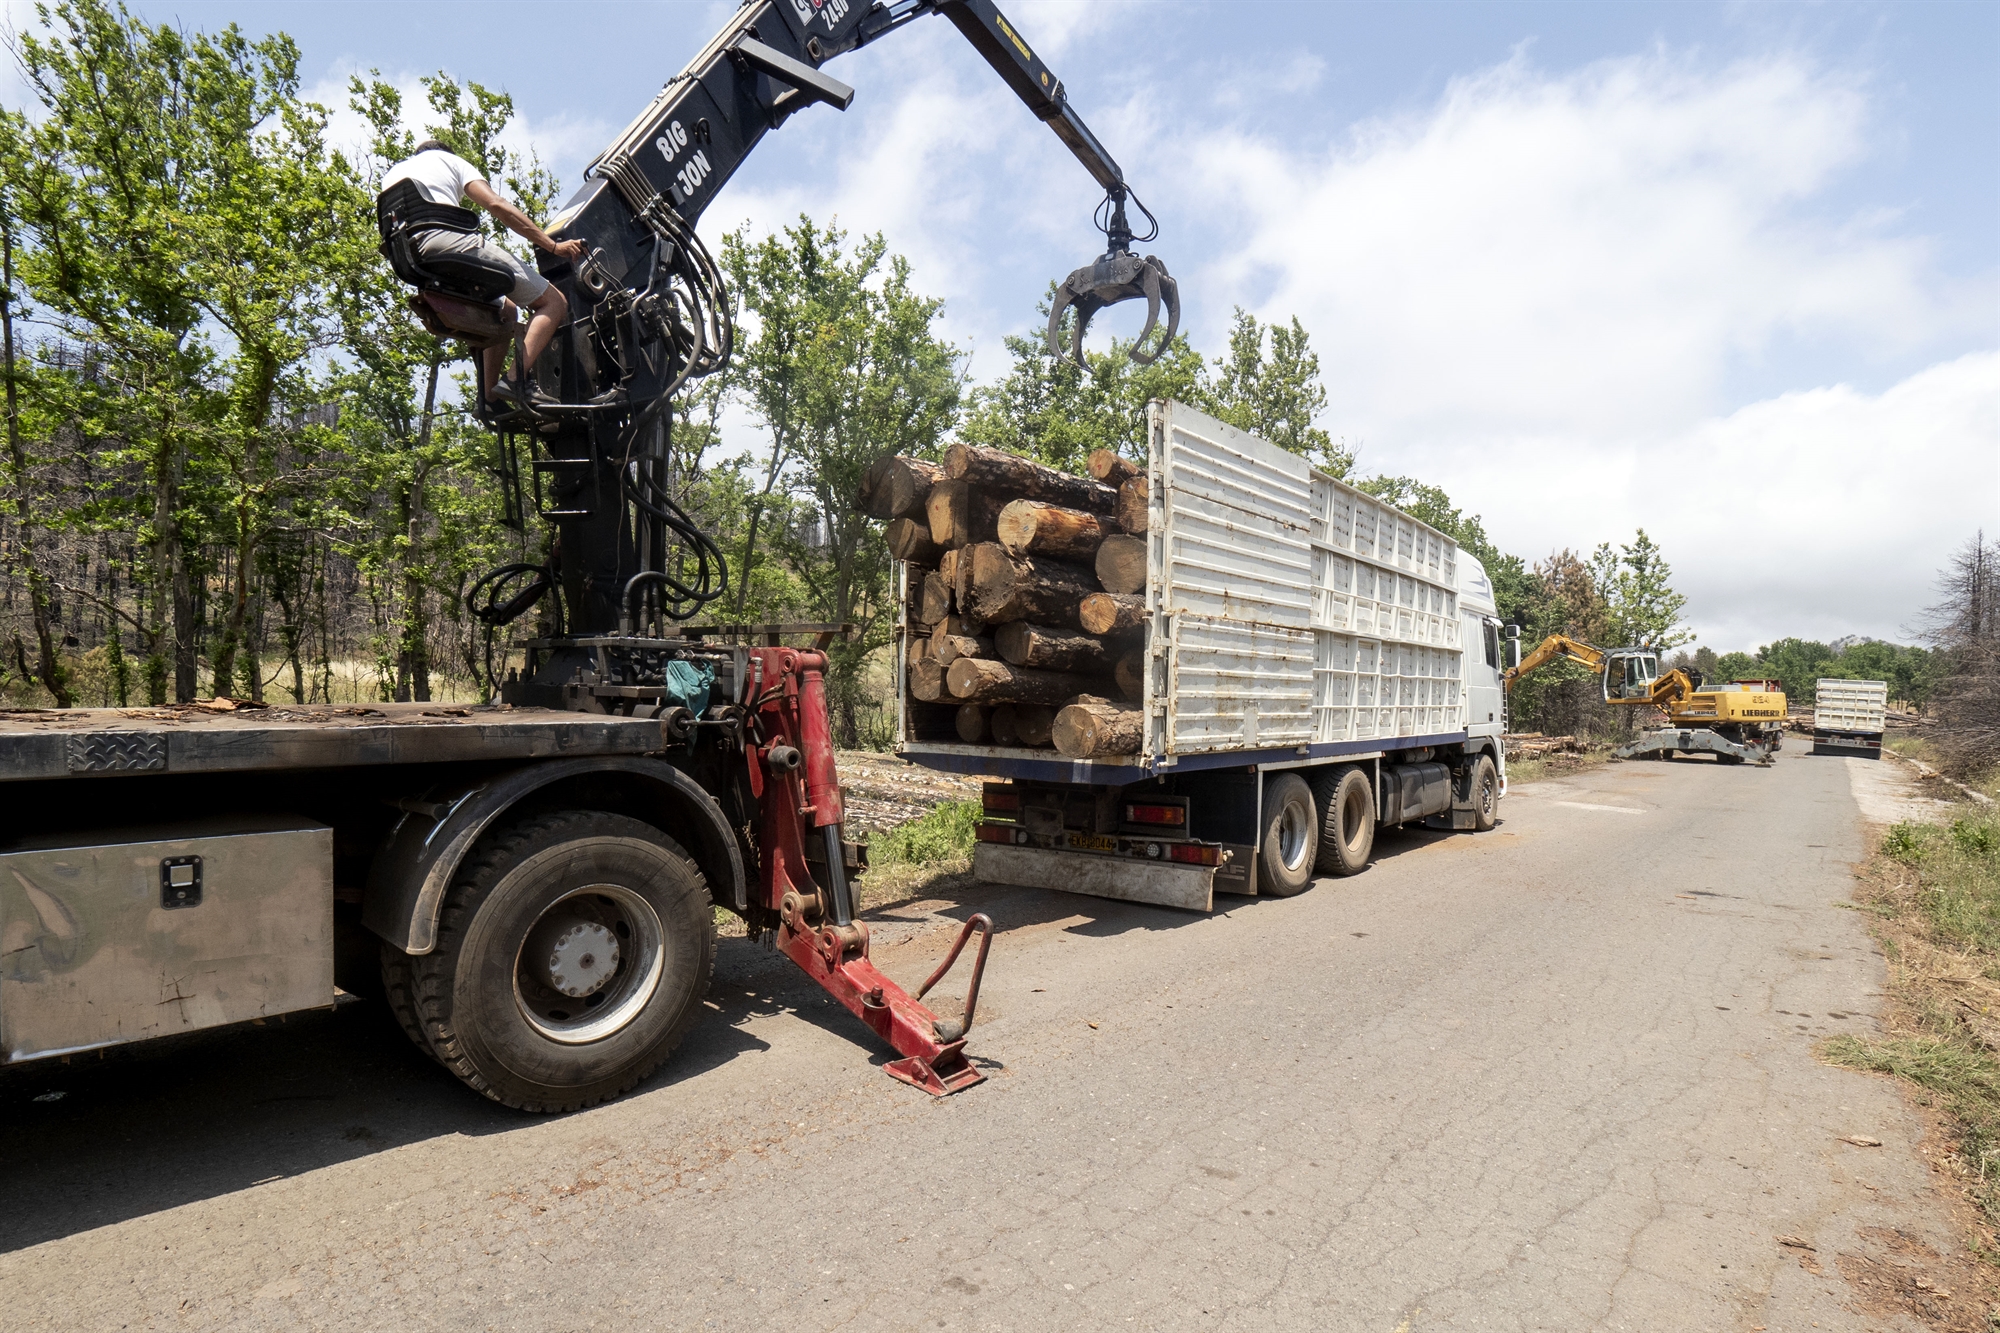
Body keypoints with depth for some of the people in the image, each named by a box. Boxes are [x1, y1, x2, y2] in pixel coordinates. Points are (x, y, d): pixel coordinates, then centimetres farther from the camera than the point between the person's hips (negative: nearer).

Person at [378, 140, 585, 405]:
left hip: (414, 264, 7)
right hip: (451, 242, -7)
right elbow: (497, 206, 4)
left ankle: (491, 397, 9)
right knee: (553, 303, -2)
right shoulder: (446, 159, 20)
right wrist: (554, 246, 2)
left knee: (505, 311, 27)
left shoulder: (390, 175, 36)